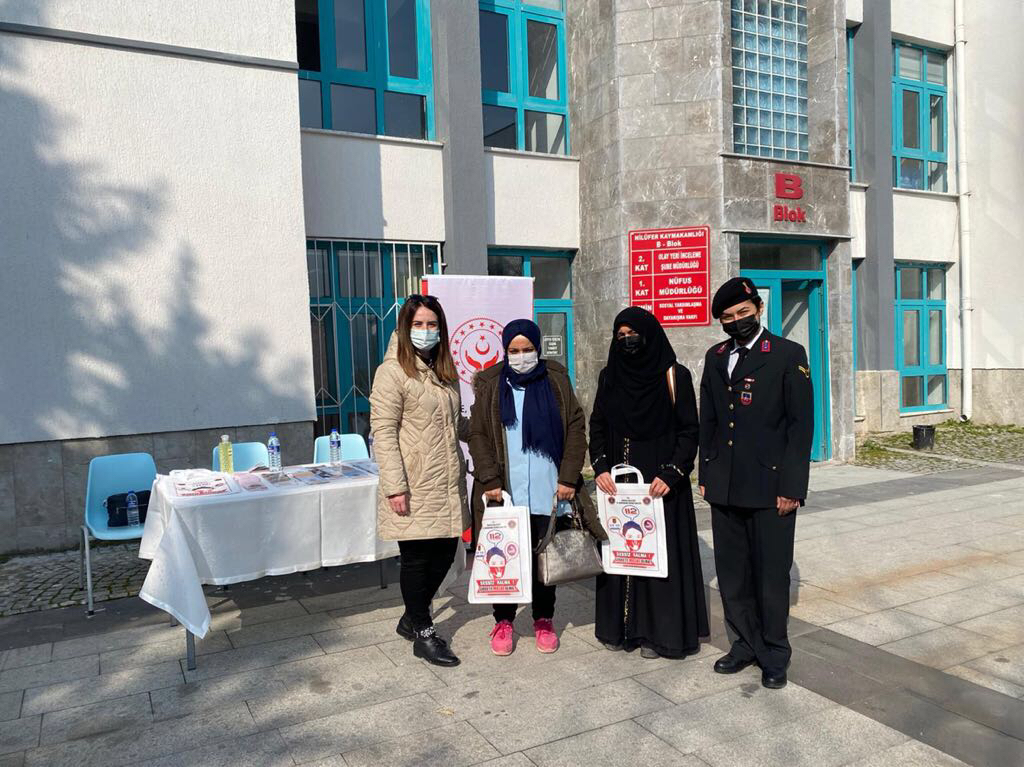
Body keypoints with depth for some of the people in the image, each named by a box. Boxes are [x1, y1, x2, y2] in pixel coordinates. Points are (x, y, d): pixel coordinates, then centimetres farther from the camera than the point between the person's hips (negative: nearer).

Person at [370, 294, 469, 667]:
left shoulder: (445, 370, 14)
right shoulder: (393, 371, -9)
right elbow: (383, 432, -13)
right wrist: (395, 486, -18)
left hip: (448, 483, 8)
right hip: (415, 487, -7)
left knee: (445, 552, 13)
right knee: (417, 557, 3)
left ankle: (412, 618, 34)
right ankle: (423, 634, 21)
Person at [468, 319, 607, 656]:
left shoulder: (556, 379, 5)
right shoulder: (490, 384, 4)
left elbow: (576, 427, 3)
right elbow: (478, 435, 1)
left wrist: (568, 478, -4)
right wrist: (490, 481, -9)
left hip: (549, 491, 1)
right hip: (505, 492, 0)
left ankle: (543, 620, 26)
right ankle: (503, 621, 22)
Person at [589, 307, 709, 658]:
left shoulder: (674, 375, -4)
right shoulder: (609, 377, 8)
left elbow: (689, 430, -6)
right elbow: (597, 427, 9)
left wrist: (671, 474, -16)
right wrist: (600, 467, -6)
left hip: (660, 482, -4)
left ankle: (659, 631, 13)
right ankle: (620, 626, 21)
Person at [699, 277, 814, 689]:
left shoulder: (788, 354, -3)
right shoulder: (715, 357, 12)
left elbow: (801, 424, -7)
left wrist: (792, 486, -11)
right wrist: (706, 474, 10)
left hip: (770, 486, -5)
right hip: (724, 486, 5)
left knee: (771, 574, 5)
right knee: (732, 574, 12)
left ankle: (774, 655, 22)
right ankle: (746, 644, 29)